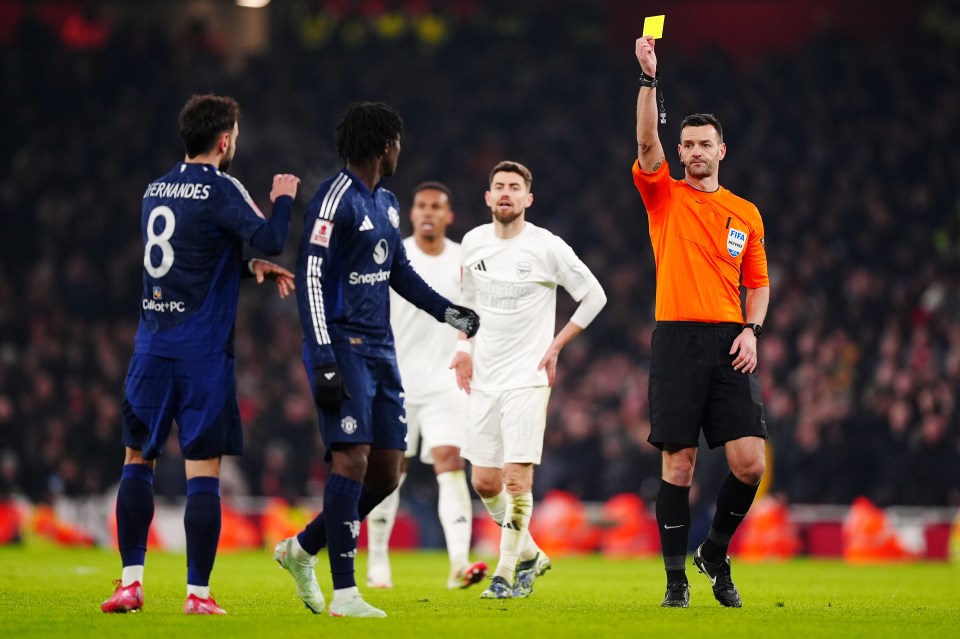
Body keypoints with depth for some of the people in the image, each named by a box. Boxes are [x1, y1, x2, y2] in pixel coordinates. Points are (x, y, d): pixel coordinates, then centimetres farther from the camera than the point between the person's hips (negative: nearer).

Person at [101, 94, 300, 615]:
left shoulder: (155, 191, 13)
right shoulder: (220, 189, -8)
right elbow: (270, 240, -16)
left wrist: (250, 267, 18)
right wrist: (283, 199, 2)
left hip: (151, 344, 5)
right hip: (203, 350, -5)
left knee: (137, 459, 13)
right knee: (203, 469, -2)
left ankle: (131, 582, 7)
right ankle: (198, 593, -4)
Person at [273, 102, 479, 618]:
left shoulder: (386, 204, 17)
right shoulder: (335, 200, -12)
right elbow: (309, 280, -17)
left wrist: (448, 312, 20)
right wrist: (323, 362, -22)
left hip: (379, 351, 9)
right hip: (342, 347, -9)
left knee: (385, 475, 6)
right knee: (353, 458, -16)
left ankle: (302, 550, 24)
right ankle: (344, 595, -15)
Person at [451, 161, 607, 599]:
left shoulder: (547, 247, -8)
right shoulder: (473, 243, 6)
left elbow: (594, 296, 0)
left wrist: (555, 346, -4)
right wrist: (464, 346, 12)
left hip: (527, 378, -5)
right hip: (483, 378, 5)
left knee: (516, 476, -12)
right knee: (484, 481, 5)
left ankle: (508, 572, -5)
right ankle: (530, 554, 25)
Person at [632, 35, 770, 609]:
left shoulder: (746, 213, 14)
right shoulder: (665, 196, 8)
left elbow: (758, 283, 18)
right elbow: (647, 142, -9)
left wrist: (752, 331, 1)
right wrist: (649, 78, -17)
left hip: (730, 345, 2)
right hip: (677, 340, -2)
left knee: (749, 461, -8)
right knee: (678, 464, -3)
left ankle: (715, 552, 15)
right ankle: (676, 577, 5)